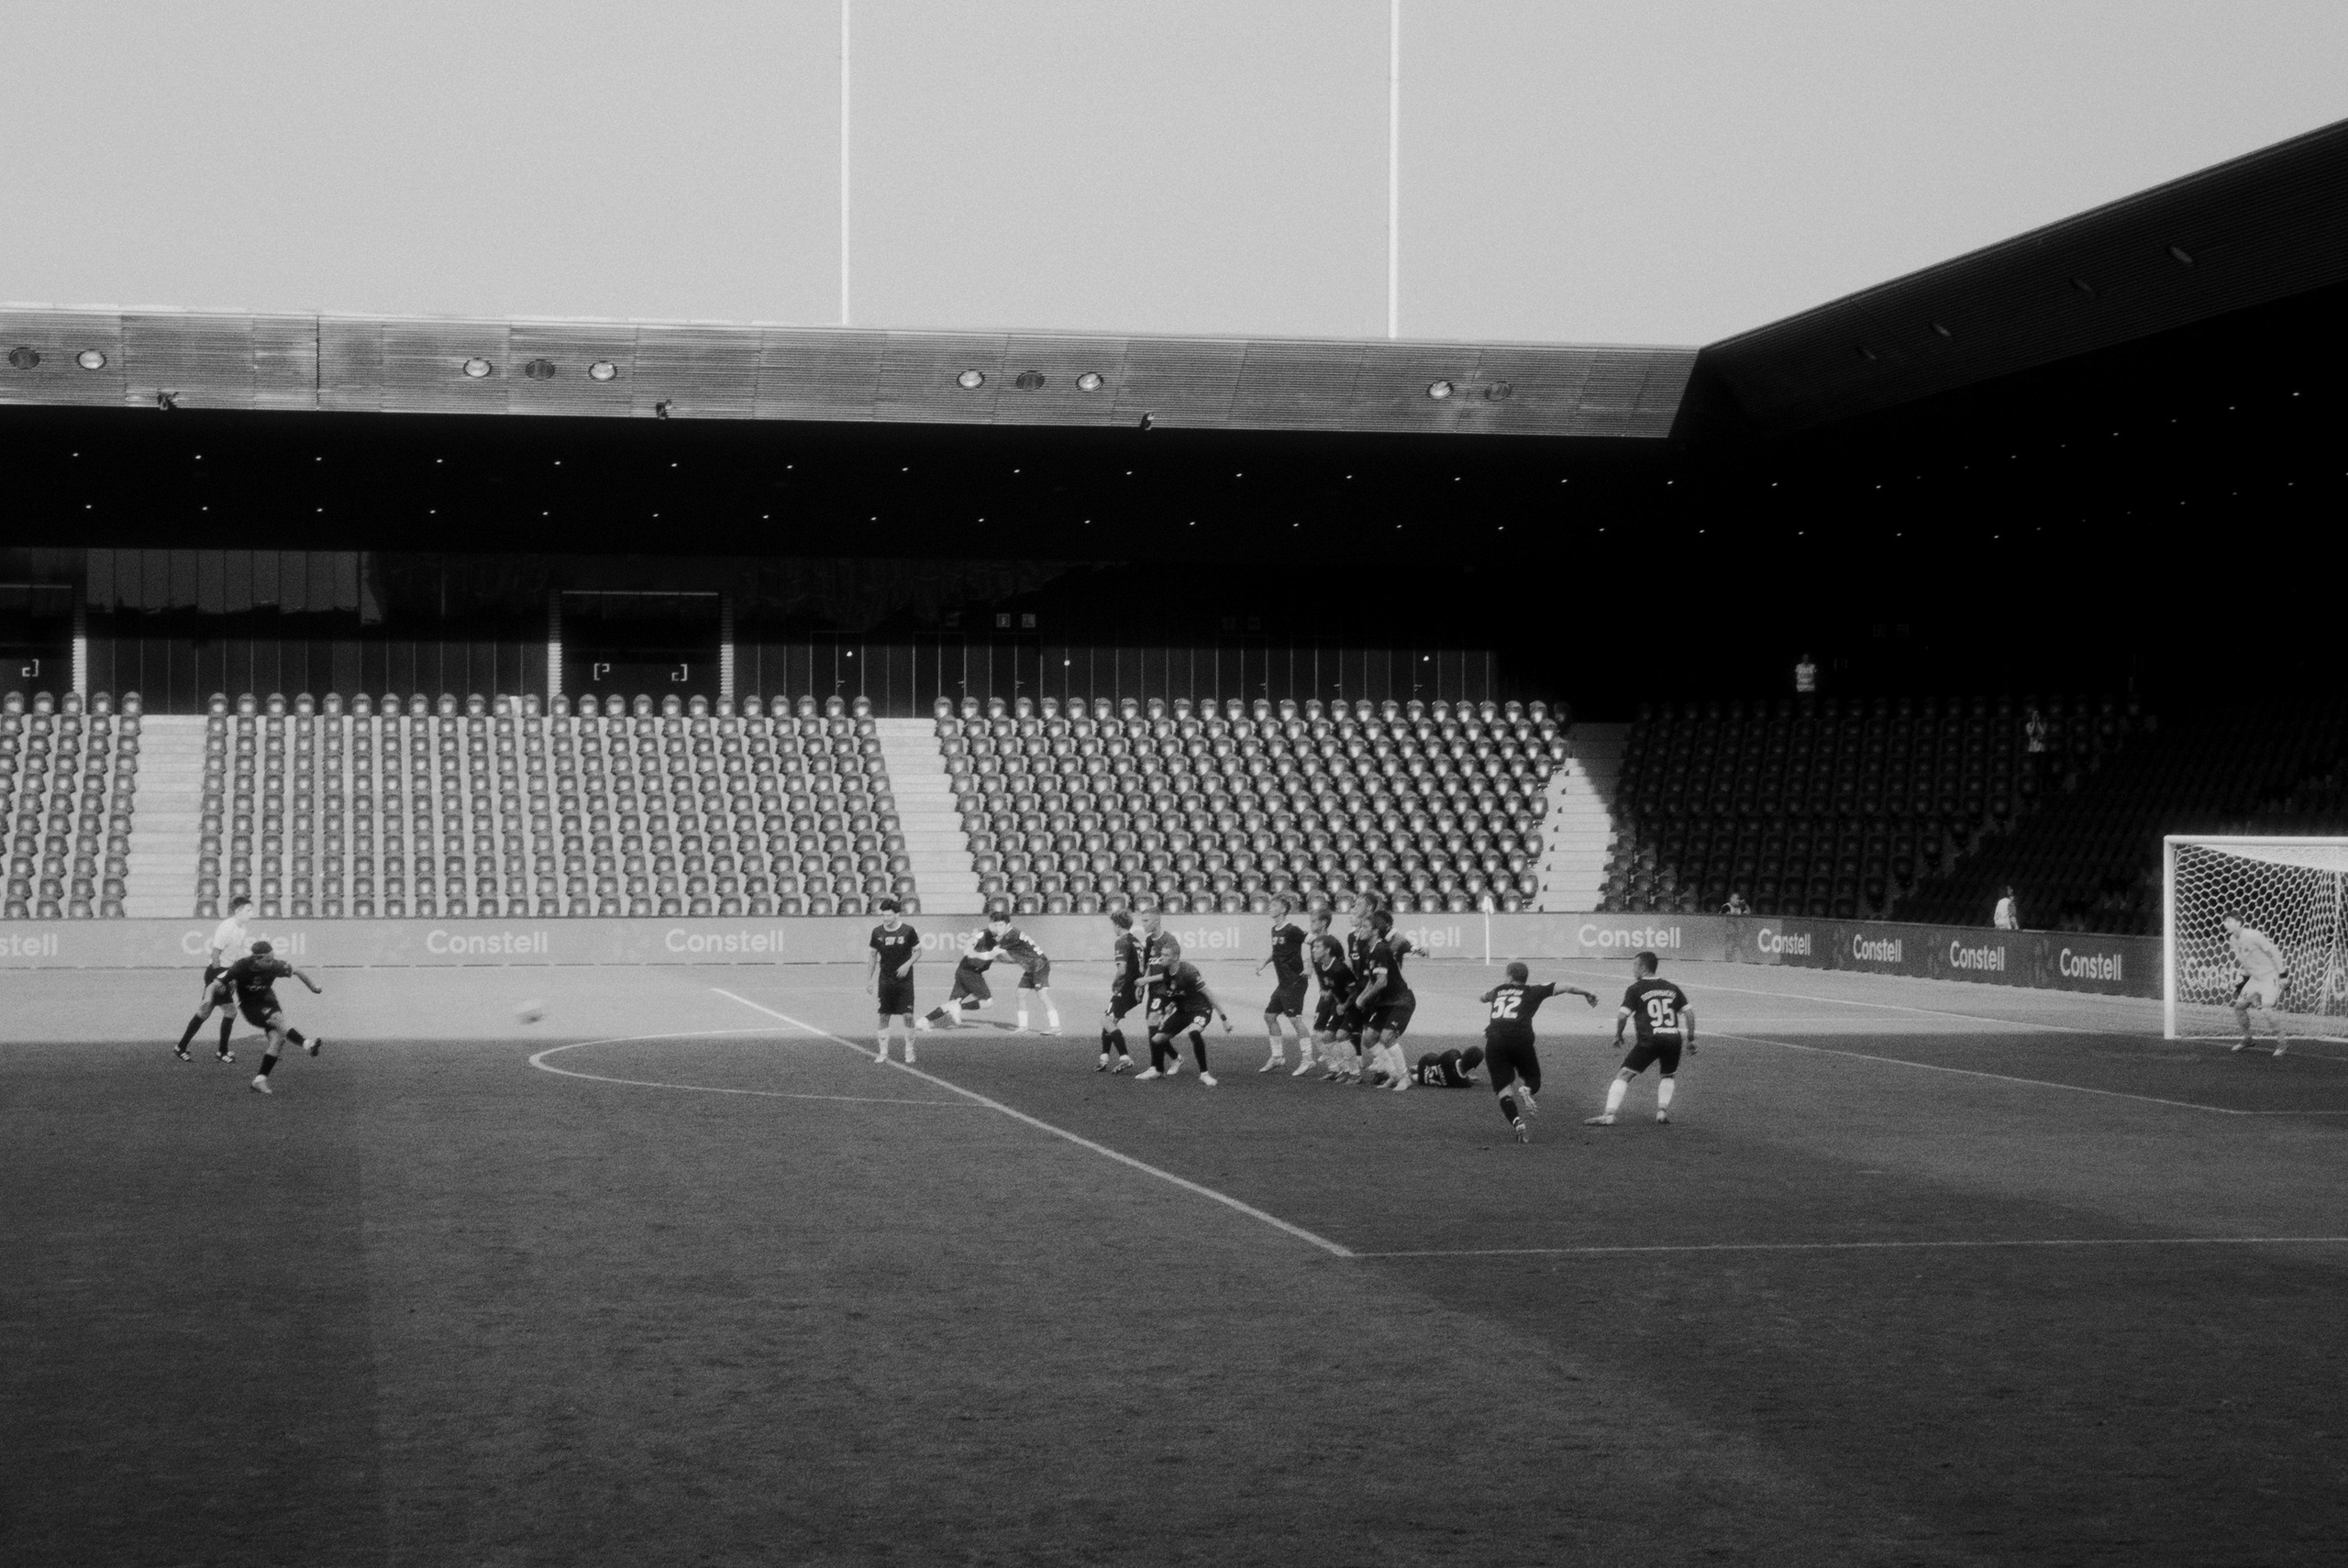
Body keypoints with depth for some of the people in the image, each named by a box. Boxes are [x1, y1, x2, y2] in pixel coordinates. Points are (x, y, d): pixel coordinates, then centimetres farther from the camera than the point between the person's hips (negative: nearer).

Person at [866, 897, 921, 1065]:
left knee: (908, 1016, -4)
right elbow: (873, 956, 10)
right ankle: (883, 1053, 9)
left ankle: (909, 1053, 8)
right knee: (884, 1016, 2)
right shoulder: (877, 932, 0)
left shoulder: (907, 931, -7)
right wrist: (869, 979, 8)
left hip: (904, 980, -2)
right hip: (885, 980, 2)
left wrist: (908, 964, -15)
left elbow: (917, 952, 3)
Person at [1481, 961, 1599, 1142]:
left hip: (1494, 1043, 2)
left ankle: (1518, 1123, -22)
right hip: (1520, 1040, -1)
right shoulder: (1532, 991, 16)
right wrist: (1587, 993, 30)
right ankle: (1525, 1090, -19)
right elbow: (1565, 988, 16)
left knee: (1503, 1090, 4)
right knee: (1533, 1080, 18)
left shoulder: (1498, 990, 24)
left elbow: (1483, 997, 47)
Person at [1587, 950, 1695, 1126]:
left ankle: (1608, 1115, -13)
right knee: (1669, 1076, 29)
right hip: (1674, 1038, 4)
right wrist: (1691, 1039, 18)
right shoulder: (1672, 988, 18)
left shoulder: (1636, 989, 4)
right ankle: (1662, 1110, 13)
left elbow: (1622, 1015, -5)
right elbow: (1689, 1012, 13)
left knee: (1623, 1075, -2)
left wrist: (1617, 1036, 10)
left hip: (1650, 1039, -4)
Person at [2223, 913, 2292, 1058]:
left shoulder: (2253, 936, -21)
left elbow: (2274, 952, -16)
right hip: (2254, 978, 8)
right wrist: (2244, 979, 14)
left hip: (2270, 977, -8)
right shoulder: (2233, 940, 4)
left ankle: (2283, 1042, -5)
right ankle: (2246, 1039, 22)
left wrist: (2282, 975, -15)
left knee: (2267, 1010, -20)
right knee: (2239, 1006, 5)